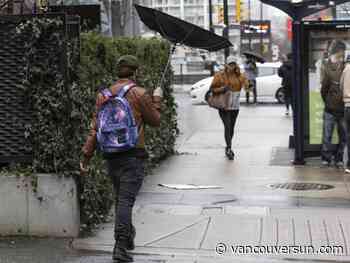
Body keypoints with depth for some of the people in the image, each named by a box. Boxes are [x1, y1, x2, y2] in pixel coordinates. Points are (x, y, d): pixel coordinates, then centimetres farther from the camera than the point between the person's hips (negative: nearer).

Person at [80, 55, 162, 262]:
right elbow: (155, 121, 4)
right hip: (133, 154, -5)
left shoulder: (104, 95, 7)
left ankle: (128, 236, 36)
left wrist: (87, 156, 3)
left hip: (111, 154, 5)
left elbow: (95, 127, 3)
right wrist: (157, 101, 19)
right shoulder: (139, 94, -6)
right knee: (126, 199, -7)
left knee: (120, 197, 19)